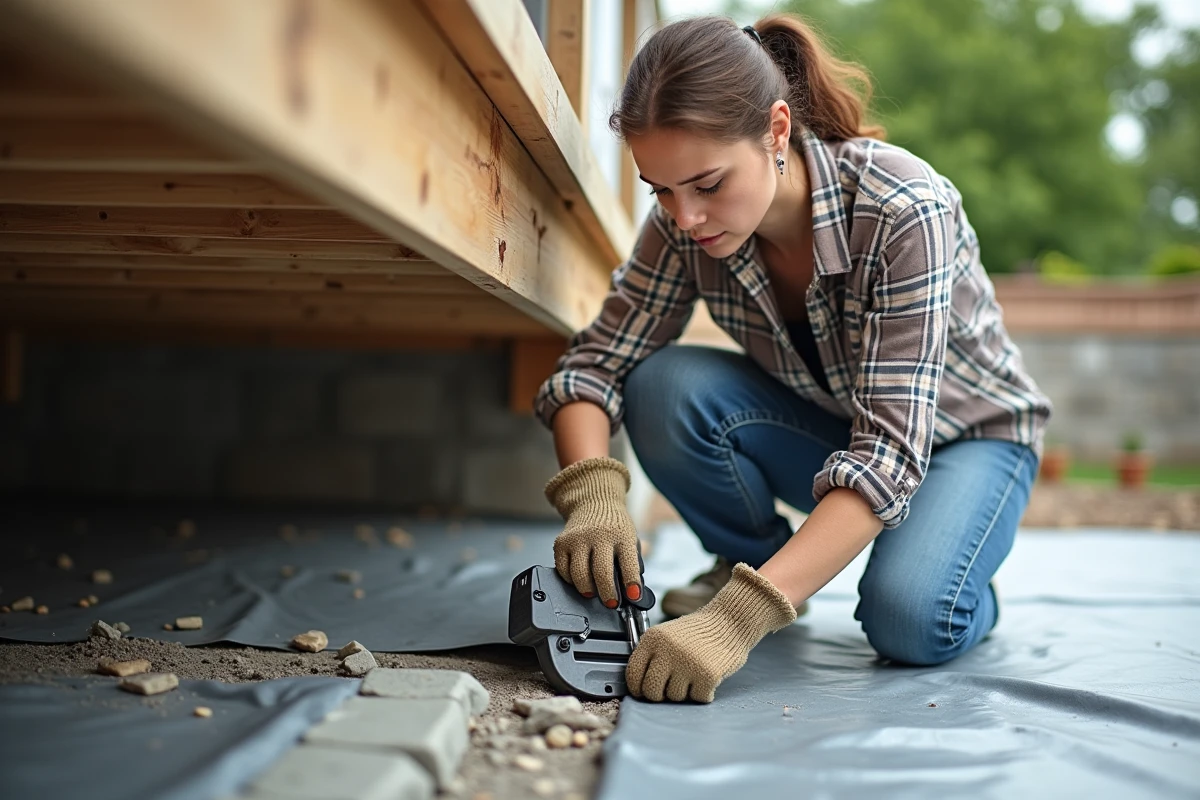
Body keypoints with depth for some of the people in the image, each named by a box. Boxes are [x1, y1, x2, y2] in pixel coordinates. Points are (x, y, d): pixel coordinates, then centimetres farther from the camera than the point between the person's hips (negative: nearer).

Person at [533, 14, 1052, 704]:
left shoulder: (904, 210, -34)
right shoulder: (685, 222, -20)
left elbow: (891, 448, -40)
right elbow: (596, 363, -15)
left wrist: (743, 616, -50)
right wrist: (593, 494, -38)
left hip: (965, 434, -4)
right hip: (826, 426, 4)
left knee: (909, 622, -33)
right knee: (664, 391, -25)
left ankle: (963, 589, 4)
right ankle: (753, 560, 2)